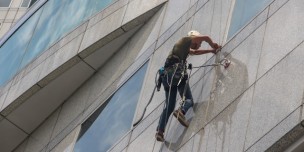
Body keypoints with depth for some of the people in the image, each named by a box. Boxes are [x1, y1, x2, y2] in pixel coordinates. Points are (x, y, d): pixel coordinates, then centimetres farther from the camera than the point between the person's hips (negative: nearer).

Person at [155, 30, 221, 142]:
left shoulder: (185, 48, 37)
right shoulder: (186, 40, 15)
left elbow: (195, 52, 52)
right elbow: (206, 38, 16)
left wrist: (211, 50, 53)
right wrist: (213, 46, 34)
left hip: (167, 75, 7)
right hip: (177, 72, -7)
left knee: (169, 106, 2)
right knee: (188, 99, -6)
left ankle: (160, 131, -12)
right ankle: (181, 111, -38)